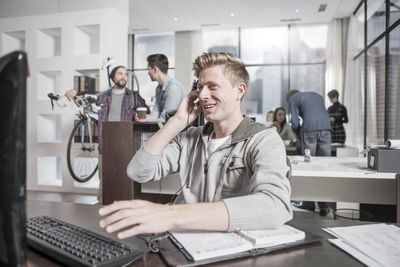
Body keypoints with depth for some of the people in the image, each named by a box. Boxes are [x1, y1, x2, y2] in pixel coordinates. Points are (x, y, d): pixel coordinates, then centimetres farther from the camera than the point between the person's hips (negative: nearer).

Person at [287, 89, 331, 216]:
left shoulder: (293, 98, 15)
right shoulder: (317, 95, 31)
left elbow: (294, 121, 4)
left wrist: (299, 136, 18)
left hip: (309, 129, -4)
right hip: (326, 128, 5)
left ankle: (309, 202, 9)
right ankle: (323, 205, 5)